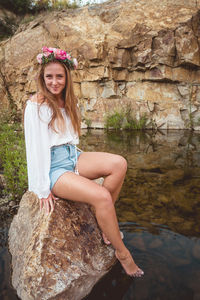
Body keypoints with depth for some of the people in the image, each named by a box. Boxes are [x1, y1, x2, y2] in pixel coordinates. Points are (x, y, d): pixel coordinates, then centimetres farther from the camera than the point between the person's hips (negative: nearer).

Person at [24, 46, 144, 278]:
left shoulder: (67, 101, 11)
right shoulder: (35, 105, -12)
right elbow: (35, 147, -15)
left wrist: (79, 161, 7)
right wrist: (43, 190, -15)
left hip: (72, 157, 7)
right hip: (52, 166, -7)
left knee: (119, 164, -17)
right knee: (102, 197, -25)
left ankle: (103, 221, -3)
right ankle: (122, 253, -2)